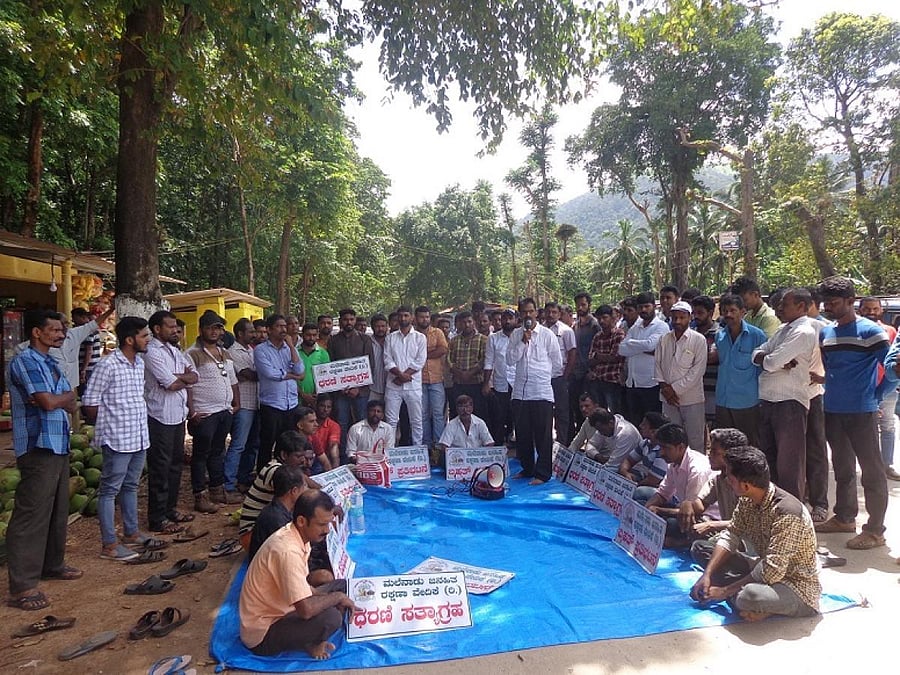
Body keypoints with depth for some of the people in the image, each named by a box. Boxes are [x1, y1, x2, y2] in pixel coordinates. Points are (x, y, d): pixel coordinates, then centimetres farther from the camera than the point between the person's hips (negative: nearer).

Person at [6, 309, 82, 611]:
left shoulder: (52, 364, 15)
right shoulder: (24, 361, -12)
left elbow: (71, 405, 13)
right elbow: (48, 402, -21)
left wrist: (57, 399, -8)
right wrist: (66, 395, -1)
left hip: (59, 446, 9)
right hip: (38, 448, -9)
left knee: (58, 511, 17)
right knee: (31, 515, -6)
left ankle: (52, 564, 31)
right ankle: (22, 586, 0)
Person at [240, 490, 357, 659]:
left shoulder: (297, 536, -2)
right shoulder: (288, 551, -31)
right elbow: (306, 610, -35)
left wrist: (338, 597, -3)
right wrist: (337, 597, -17)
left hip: (279, 610, 9)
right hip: (263, 634, -9)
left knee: (343, 586, 6)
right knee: (330, 617, -29)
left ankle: (309, 639, 3)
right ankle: (308, 644, 1)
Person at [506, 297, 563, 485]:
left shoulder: (547, 335, -1)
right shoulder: (515, 335, 7)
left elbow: (557, 363, 6)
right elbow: (510, 360, -2)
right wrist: (523, 342, -9)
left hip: (541, 393, -3)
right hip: (520, 392, 4)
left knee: (543, 436, 0)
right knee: (522, 434, 12)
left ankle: (542, 473, 10)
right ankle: (527, 468, 27)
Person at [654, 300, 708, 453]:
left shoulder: (699, 340, -5)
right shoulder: (664, 340, 8)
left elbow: (698, 369, -11)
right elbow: (657, 364, 9)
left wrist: (675, 389, -13)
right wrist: (664, 386, -6)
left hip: (692, 398, -4)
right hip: (668, 399, 4)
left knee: (696, 440, 2)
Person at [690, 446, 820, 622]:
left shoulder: (786, 513, -31)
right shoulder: (747, 500, -5)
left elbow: (771, 572, -31)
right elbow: (730, 536, 0)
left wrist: (725, 590, -22)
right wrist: (707, 574, -13)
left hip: (797, 586, -8)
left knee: (751, 596, -38)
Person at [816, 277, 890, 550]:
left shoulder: (870, 331, -10)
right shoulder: (826, 333, 10)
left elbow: (893, 368, -11)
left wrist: (875, 395, -6)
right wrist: (830, 390, 10)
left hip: (861, 412, -7)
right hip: (832, 411, 7)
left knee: (872, 471, 1)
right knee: (842, 468, 17)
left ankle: (875, 530, 9)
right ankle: (844, 517, 30)